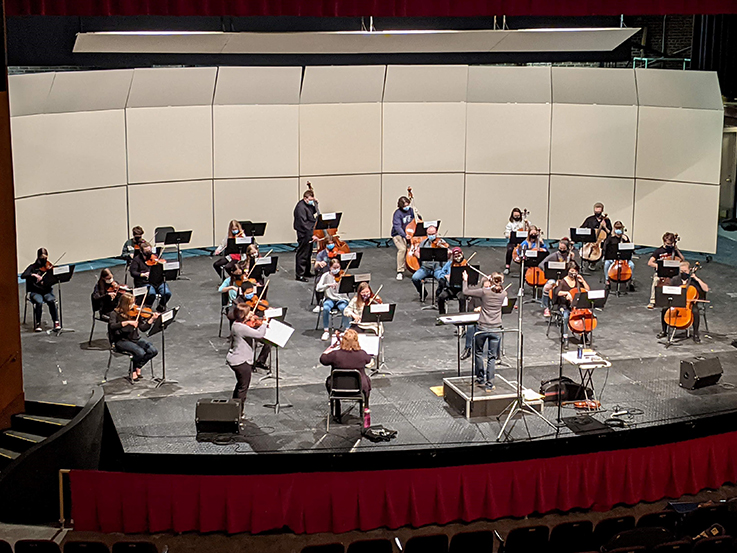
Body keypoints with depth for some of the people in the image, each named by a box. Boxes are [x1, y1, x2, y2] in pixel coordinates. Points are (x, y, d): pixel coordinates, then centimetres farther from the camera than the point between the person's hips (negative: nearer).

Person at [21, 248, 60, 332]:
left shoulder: (48, 267, 5)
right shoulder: (33, 267, 2)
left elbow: (52, 282, -6)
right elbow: (23, 276, -13)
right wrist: (33, 275, -27)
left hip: (47, 291, 1)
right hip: (35, 292, -1)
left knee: (51, 301, -31)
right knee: (39, 302, -32)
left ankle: (56, 322, -24)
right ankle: (37, 324, -17)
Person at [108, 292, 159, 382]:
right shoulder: (115, 314, -6)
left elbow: (143, 328, -1)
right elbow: (112, 326, -26)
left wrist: (152, 319, -17)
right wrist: (128, 322, -34)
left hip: (135, 339, 5)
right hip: (122, 341, -5)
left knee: (153, 351, -17)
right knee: (140, 352, -30)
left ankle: (137, 368, 5)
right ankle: (133, 372, -2)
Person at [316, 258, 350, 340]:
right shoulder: (326, 276, 3)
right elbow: (318, 288, -9)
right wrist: (328, 285, -24)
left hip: (341, 299, 0)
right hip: (330, 299, 0)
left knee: (344, 308, -34)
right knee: (326, 308, -33)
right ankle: (326, 331, -18)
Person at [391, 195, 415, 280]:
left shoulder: (411, 210, 2)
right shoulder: (398, 213, -17)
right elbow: (397, 227, -27)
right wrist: (405, 235, -38)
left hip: (409, 233, 6)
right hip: (398, 235, -6)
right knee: (402, 249, -27)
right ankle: (400, 272, -19)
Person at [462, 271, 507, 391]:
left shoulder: (484, 292, -11)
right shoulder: (503, 294, -2)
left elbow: (465, 292, -4)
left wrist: (465, 280, 11)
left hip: (482, 328, -2)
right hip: (496, 329, 2)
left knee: (478, 353, 19)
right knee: (492, 357, 6)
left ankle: (480, 379, 25)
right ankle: (489, 384, 4)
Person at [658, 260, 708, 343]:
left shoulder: (694, 280, 1)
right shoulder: (675, 280, 7)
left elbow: (706, 289, -10)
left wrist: (698, 279, -16)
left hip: (690, 303, -2)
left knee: (695, 311, -34)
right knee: (664, 309, -24)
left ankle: (696, 334, -18)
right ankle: (663, 331, -4)